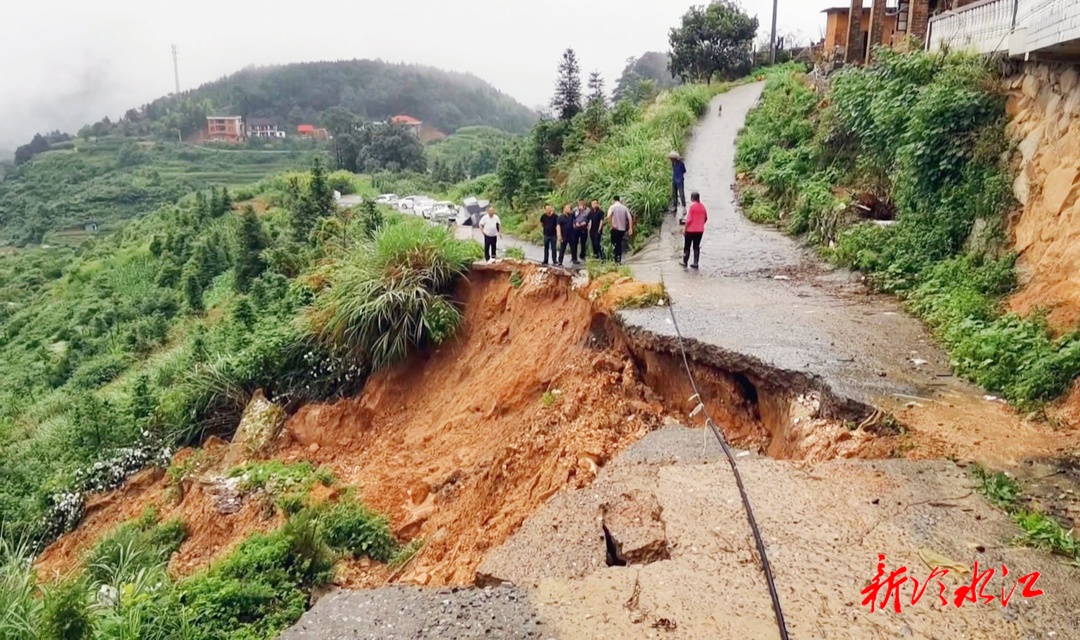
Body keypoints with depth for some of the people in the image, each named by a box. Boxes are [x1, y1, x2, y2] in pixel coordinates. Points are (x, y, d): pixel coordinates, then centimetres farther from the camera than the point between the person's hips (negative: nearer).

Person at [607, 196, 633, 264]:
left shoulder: (613, 207, -4)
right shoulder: (624, 207, 6)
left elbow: (609, 216, -22)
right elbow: (630, 218, -1)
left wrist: (611, 224, -12)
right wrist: (630, 228, -1)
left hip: (615, 229, -3)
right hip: (622, 229, 3)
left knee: (614, 243, 5)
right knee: (619, 244, 15)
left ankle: (616, 260, -10)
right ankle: (619, 260, 11)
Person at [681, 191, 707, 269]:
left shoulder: (692, 206, -15)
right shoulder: (702, 206, 2)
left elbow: (689, 219, -17)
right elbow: (706, 218, 10)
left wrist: (685, 229, -10)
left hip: (690, 230, -5)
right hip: (700, 230, 5)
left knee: (687, 247, 9)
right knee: (696, 247, 11)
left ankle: (685, 262, 16)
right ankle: (695, 263, 10)